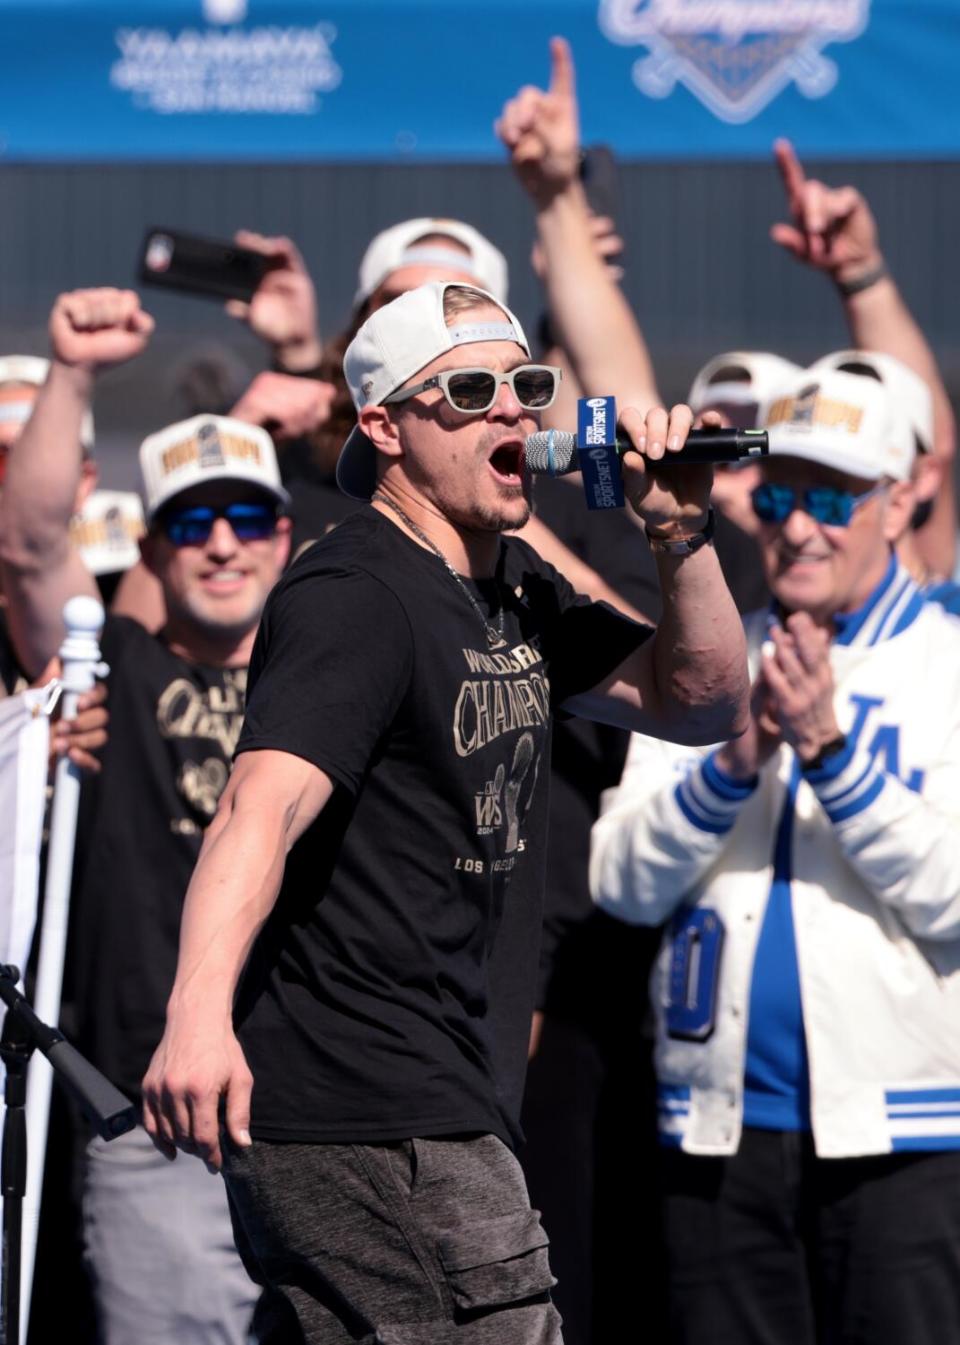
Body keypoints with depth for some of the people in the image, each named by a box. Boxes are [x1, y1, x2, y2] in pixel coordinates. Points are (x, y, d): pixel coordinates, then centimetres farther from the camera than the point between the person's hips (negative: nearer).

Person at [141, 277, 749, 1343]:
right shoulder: (355, 600, -15)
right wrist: (199, 1010, -47)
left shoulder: (516, 593, 16)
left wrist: (682, 537, 2)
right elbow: (262, 802, -30)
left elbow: (702, 702, 21)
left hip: (445, 1112, 10)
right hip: (369, 1123, -10)